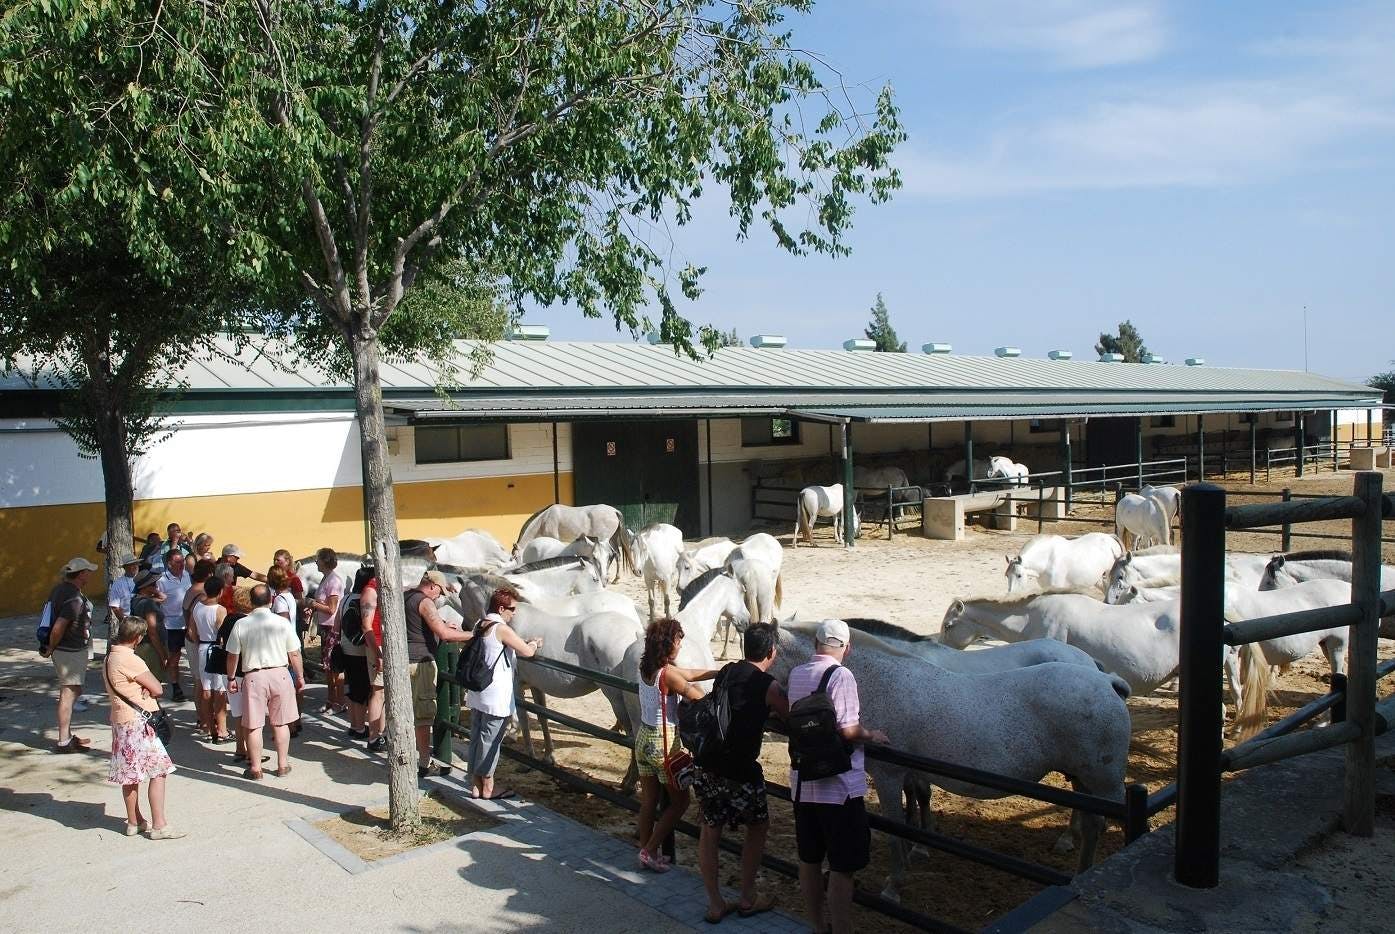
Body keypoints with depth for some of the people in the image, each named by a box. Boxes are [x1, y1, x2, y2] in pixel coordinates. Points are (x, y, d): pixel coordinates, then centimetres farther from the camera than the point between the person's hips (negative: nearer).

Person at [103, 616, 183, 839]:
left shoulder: (109, 658, 10)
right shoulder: (130, 660, -19)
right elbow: (157, 689, -17)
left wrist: (139, 691, -8)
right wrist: (144, 691, 2)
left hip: (121, 721, 10)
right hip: (138, 723, -10)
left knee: (130, 775, 16)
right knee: (158, 772, -4)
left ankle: (134, 821, 25)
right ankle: (159, 825, -3)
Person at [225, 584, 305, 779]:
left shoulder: (241, 624, -5)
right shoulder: (282, 623, -5)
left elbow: (233, 656, 0)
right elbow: (294, 655, 0)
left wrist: (231, 678, 14)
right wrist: (300, 677, 12)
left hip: (253, 677, -1)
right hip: (280, 674, 1)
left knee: (254, 726, 8)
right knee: (281, 723, 12)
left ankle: (255, 769, 15)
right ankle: (283, 765, 19)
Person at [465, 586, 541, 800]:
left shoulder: (480, 625, 10)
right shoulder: (501, 629, -18)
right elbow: (527, 652, -17)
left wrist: (526, 643, 13)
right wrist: (535, 644, 4)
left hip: (476, 694, 9)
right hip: (496, 698, -9)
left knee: (476, 738, 13)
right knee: (490, 741, 2)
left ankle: (476, 786, 22)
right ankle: (487, 789, 12)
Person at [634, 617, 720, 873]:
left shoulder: (646, 667, 2)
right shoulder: (668, 674, -23)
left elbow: (690, 673, 8)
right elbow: (700, 698, -17)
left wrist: (719, 672, 7)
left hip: (643, 737, 8)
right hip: (663, 742, -8)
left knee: (648, 800, 18)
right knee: (679, 801, 10)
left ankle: (645, 851, 26)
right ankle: (650, 851, 11)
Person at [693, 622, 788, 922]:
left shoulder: (727, 672, 7)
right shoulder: (769, 686, -11)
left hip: (706, 767, 5)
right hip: (738, 772, -5)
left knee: (710, 830, 17)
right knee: (758, 826, 18)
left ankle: (715, 904, 25)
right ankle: (748, 898, 27)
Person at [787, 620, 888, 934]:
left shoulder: (796, 674, 5)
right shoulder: (841, 676, -16)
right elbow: (848, 730, -22)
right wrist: (872, 735, -4)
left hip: (803, 783, 7)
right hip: (839, 787, -7)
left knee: (809, 860, 17)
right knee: (842, 868, 2)